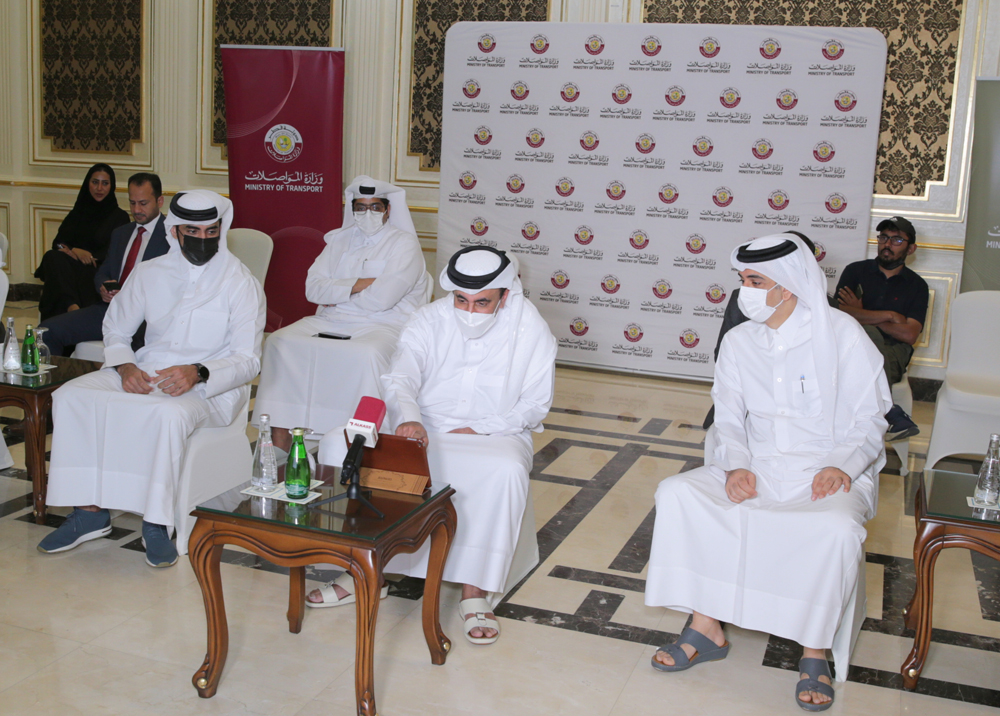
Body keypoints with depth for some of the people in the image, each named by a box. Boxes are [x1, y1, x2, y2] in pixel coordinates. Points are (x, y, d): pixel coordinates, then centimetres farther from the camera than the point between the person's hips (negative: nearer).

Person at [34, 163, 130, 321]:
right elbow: (58, 242, 15)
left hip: (98, 272, -4)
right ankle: (72, 306, -49)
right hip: (71, 267, 4)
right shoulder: (77, 213, 25)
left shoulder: (119, 217, 12)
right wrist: (74, 251, -9)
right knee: (52, 257, -31)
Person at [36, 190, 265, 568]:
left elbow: (247, 360, -8)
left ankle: (157, 522, -23)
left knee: (169, 413, -38)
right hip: (146, 371, 5)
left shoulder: (241, 284, -4)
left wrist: (197, 374, -27)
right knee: (72, 396, -18)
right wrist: (124, 366, -8)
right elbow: (115, 329, 16)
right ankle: (90, 511, -13)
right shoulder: (149, 273, 10)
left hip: (209, 384, -5)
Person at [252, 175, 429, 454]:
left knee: (366, 356, -38)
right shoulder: (339, 240, 19)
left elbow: (382, 298, -11)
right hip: (330, 323, 5)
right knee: (281, 342, -18)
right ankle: (279, 441, -18)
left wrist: (337, 293, 2)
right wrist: (358, 285, -7)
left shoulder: (404, 244, 2)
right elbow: (313, 288, 6)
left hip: (382, 326, -5)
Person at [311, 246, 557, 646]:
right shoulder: (429, 320, 0)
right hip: (422, 432, 3)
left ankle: (475, 591, -26)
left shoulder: (530, 329, -5)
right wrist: (407, 418, -35)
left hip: (494, 435, -2)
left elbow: (534, 405, -3)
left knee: (508, 471, -39)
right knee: (336, 445, -17)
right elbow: (399, 380, -11)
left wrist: (476, 430, -14)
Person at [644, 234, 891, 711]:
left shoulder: (842, 334, -6)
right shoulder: (738, 341, 6)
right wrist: (736, 466, -13)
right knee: (677, 494, -19)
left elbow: (869, 418, -4)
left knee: (837, 529, -36)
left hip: (828, 473, -4)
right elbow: (729, 418, 7)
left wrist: (841, 465, -22)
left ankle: (815, 651, -14)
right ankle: (706, 627, -11)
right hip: (756, 467, 4)